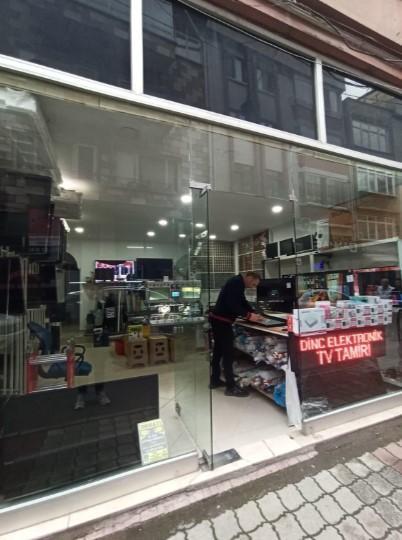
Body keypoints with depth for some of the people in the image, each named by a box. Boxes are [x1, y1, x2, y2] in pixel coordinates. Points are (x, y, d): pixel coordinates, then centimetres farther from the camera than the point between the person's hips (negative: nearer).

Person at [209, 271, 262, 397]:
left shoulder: (237, 282, 16)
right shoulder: (237, 283, -17)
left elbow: (242, 302, 19)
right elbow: (232, 305, -25)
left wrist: (254, 313, 8)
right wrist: (248, 315, -19)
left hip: (218, 319, 11)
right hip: (222, 321, -11)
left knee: (219, 350, 17)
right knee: (228, 352, -3)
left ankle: (215, 380, 29)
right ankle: (231, 387, 6)